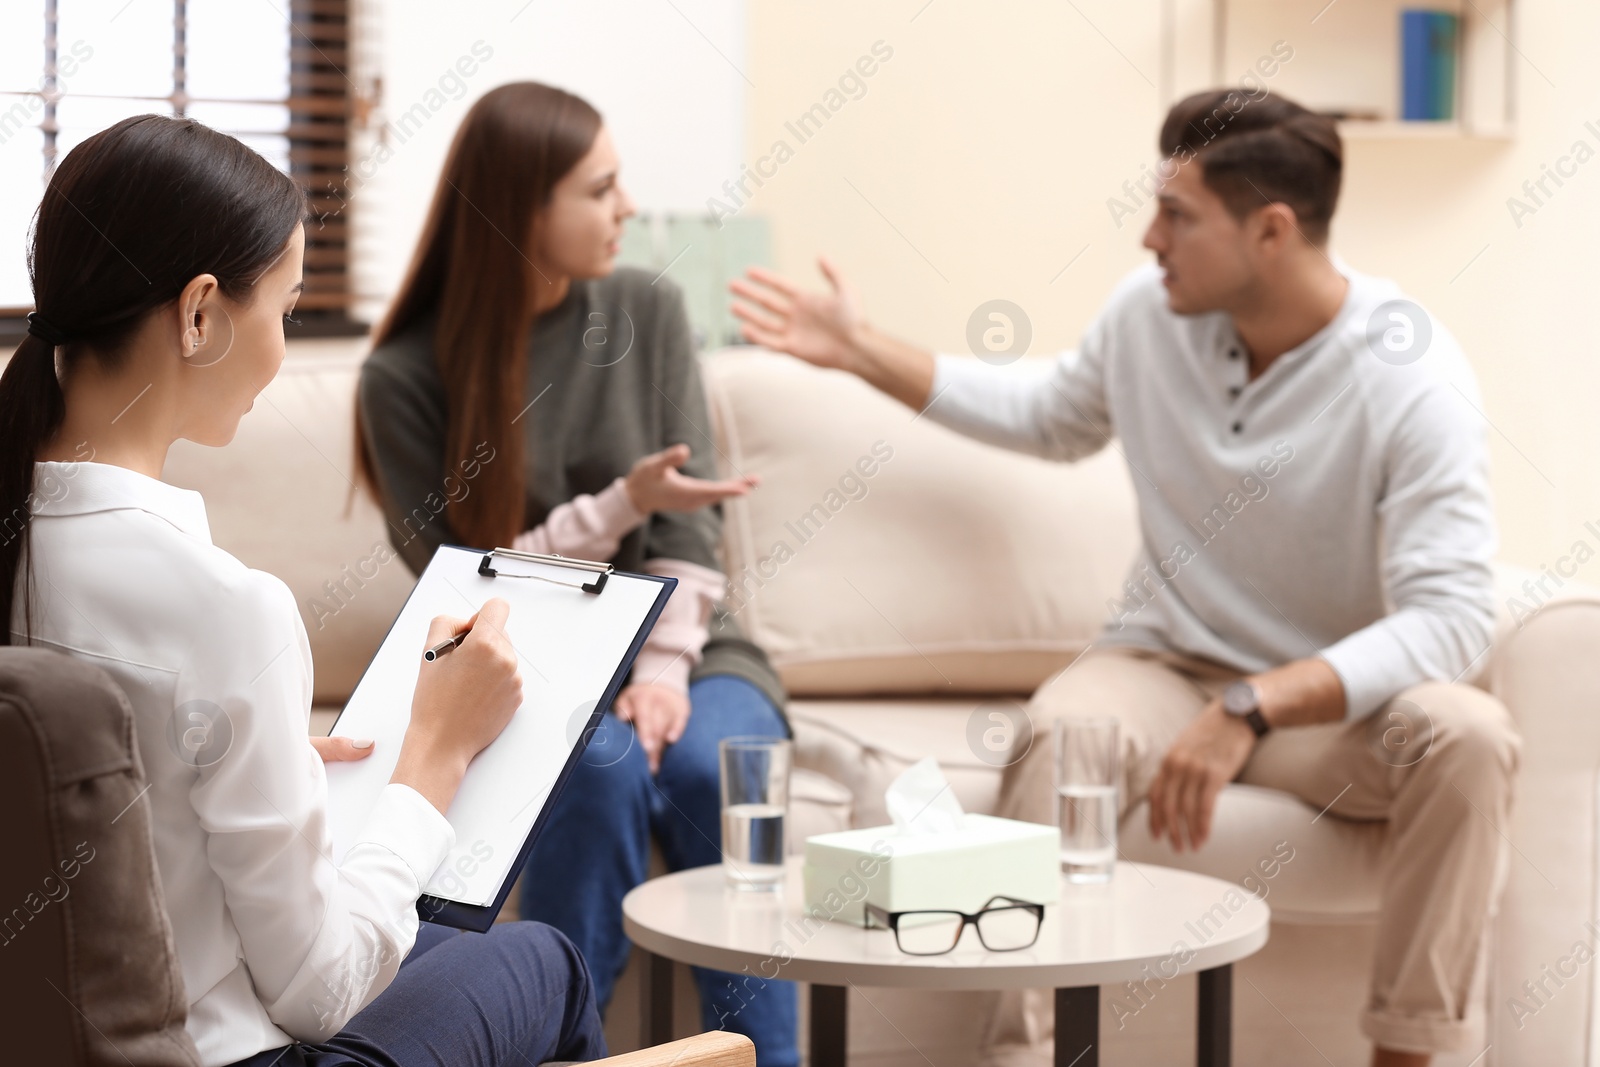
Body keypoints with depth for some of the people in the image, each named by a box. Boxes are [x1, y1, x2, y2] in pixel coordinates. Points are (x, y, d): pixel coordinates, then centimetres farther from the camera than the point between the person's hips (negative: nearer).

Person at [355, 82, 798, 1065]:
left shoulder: (646, 310, 4)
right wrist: (624, 503, -16)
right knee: (606, 766, -33)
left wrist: (665, 669, -15)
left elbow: (691, 520, -1)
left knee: (713, 765, -29)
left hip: (681, 647, 3)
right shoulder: (408, 377, -7)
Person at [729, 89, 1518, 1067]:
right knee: (1067, 731, -33)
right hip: (1168, 662, 2)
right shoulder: (1150, 310, -4)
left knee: (1469, 735, -34)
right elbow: (1055, 419, 19)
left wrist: (1250, 712, -38)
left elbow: (1453, 616, -28)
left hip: (1335, 697, -2)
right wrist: (864, 351, 15)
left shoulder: (1411, 378, -20)